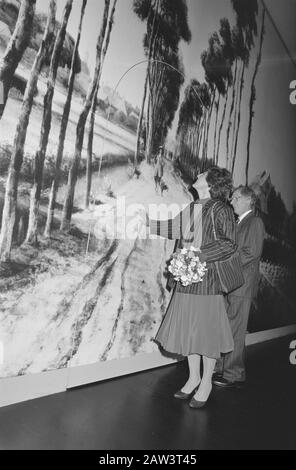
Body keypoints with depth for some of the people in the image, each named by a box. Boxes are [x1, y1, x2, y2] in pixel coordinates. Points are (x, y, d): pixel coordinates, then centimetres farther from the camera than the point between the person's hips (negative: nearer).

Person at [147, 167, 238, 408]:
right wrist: (146, 221, 24)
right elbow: (174, 228, 23)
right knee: (187, 330, 13)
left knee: (206, 331, 5)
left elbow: (230, 243, -15)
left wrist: (199, 255, -21)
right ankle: (193, 378, 32)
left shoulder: (220, 208, -10)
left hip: (207, 279, -7)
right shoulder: (191, 209, 11)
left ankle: (206, 383, 24)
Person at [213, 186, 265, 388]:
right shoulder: (238, 223, 20)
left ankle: (235, 375, 8)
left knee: (234, 330, -3)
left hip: (242, 285, -8)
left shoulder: (255, 222, -6)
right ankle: (224, 369, 22)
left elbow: (252, 253, -16)